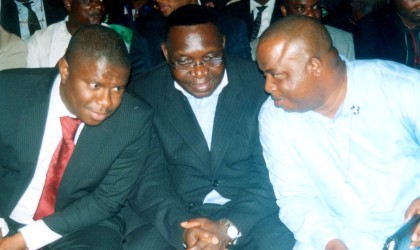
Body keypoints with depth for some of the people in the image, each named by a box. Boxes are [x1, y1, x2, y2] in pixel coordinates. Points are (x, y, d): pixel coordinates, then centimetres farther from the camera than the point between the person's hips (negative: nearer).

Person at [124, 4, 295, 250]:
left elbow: (272, 172, -5)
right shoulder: (143, 92, -2)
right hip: (174, 215, 0)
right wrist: (181, 228, -20)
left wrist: (229, 227, -18)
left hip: (251, 213, 0)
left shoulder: (260, 81, -4)